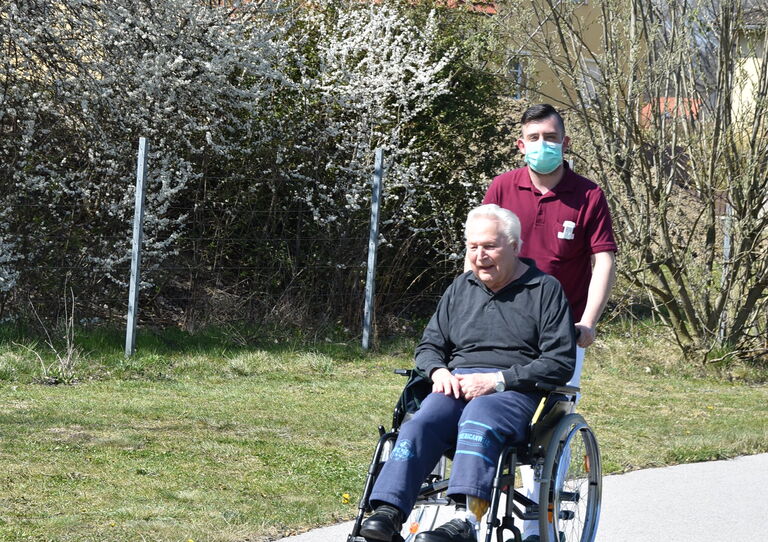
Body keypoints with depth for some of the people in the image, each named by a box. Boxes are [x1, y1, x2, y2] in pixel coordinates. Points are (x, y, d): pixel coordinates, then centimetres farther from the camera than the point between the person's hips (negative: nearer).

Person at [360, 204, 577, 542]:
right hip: (457, 385, 5)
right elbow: (429, 346, 27)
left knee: (478, 416, -40)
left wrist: (497, 379, -11)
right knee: (420, 422, -30)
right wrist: (439, 371, 1)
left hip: (517, 392, -4)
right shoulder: (461, 288, 23)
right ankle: (387, 512, -44)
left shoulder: (545, 290, 7)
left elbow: (560, 362, -2)